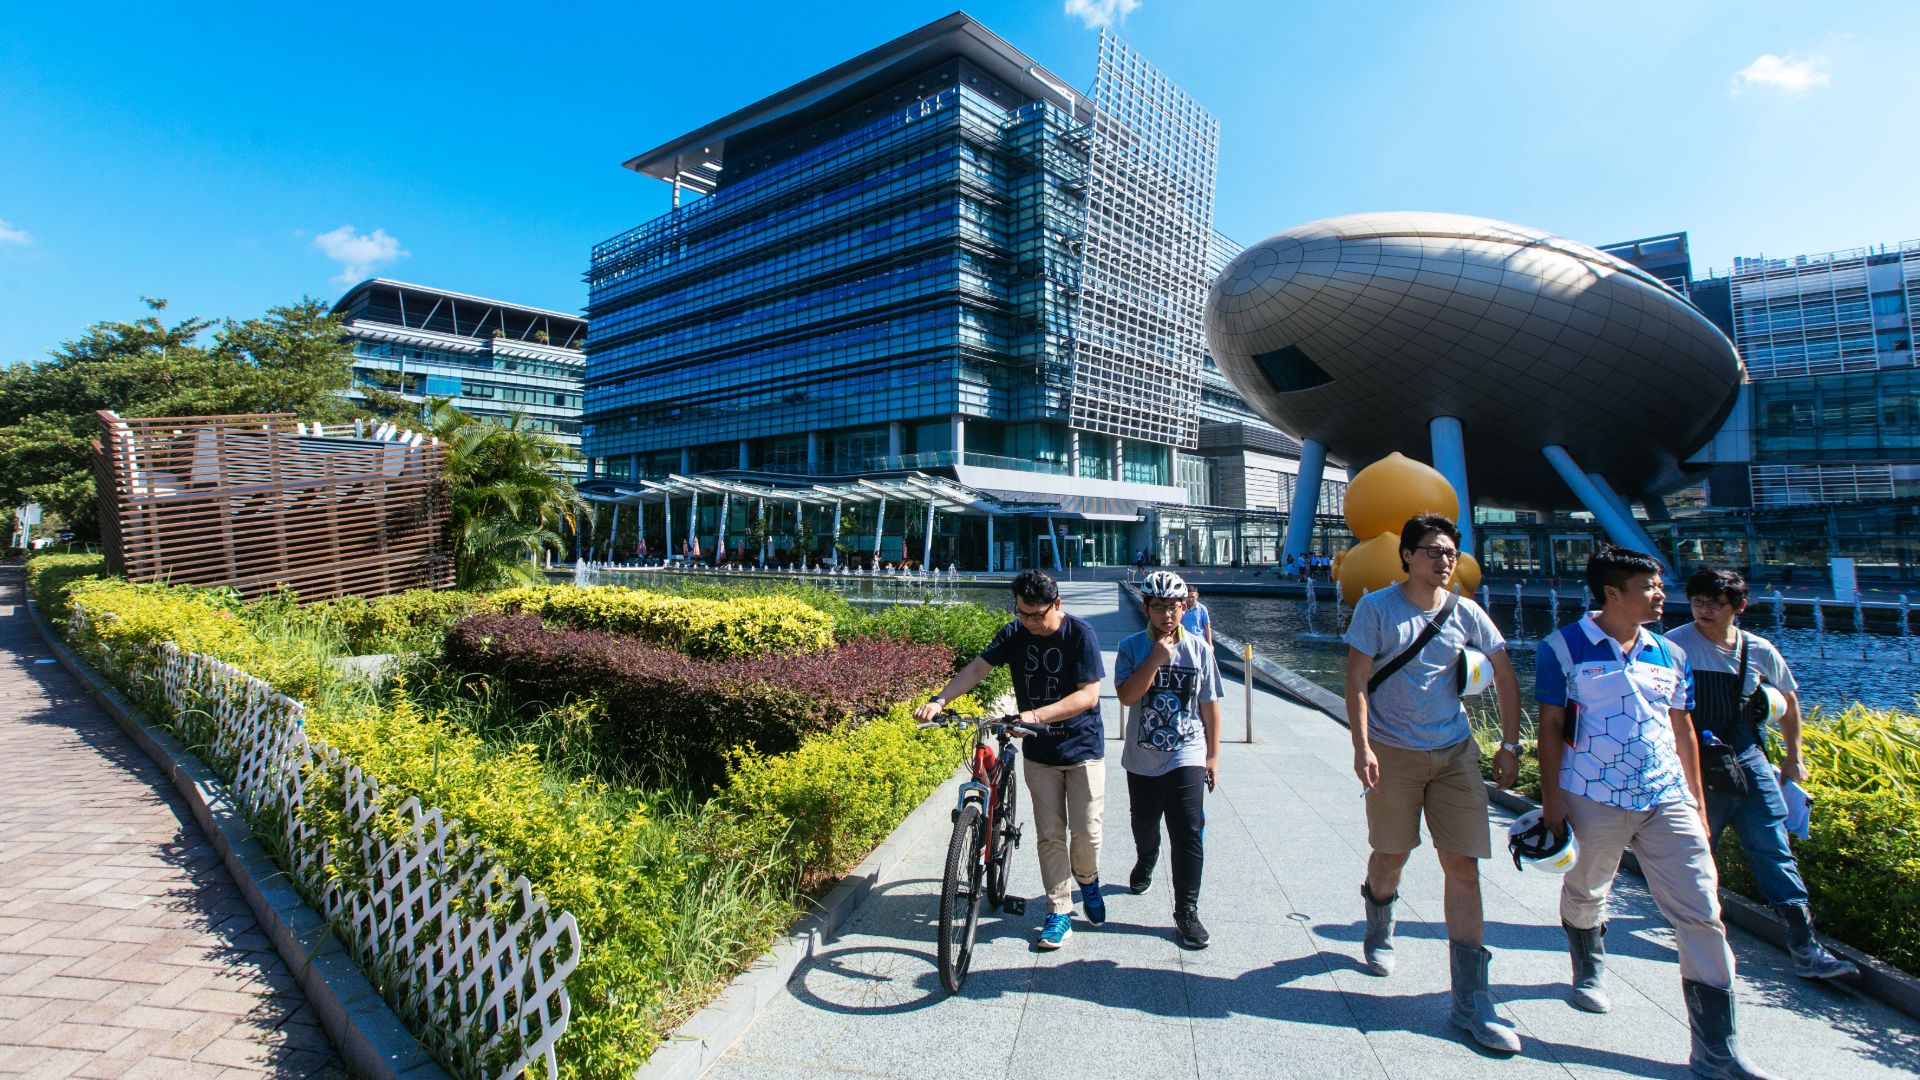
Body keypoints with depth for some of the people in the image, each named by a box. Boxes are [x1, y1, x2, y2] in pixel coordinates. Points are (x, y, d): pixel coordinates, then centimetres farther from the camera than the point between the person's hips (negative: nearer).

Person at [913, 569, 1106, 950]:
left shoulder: (1080, 633, -18)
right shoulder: (1015, 633, -6)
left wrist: (1036, 715, -34)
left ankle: (1087, 881, 35)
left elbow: (1089, 694, -23)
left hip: (1082, 749, -3)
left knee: (1086, 832, 4)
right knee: (1049, 835, 6)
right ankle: (1059, 912, 18)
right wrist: (939, 700, -24)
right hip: (1038, 752, 3)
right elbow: (977, 667, -9)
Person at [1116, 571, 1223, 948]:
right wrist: (1156, 659, -25)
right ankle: (1145, 862, 52)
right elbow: (1126, 695, -18)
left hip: (1187, 757, -1)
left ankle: (1187, 911, 5)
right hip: (1142, 758, 1)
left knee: (1188, 834, -8)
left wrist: (1213, 755, 4)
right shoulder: (1132, 647, -6)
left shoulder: (1199, 648, -2)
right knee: (1144, 824, 20)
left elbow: (1210, 706, 3)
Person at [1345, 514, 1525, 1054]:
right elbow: (1357, 680, -9)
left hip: (1455, 752, 3)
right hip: (1393, 751, -2)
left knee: (1463, 868, -1)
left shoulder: (1466, 613, 2)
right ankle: (1379, 927, 44)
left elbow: (1505, 677, 11)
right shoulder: (1376, 608, -7)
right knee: (1391, 855, 10)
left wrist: (1509, 746, 9)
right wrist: (1361, 746, -17)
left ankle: (1471, 1001, 7)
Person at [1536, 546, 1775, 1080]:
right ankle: (1590, 970, 47)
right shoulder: (1564, 649, -7)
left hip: (1668, 801, 4)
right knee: (1584, 895, 15)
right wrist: (1551, 799, -10)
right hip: (1593, 800, -4)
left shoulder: (1670, 655, 8)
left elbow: (1682, 729, 16)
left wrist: (1697, 799, 15)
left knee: (1702, 915, 0)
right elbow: (1550, 727, -7)